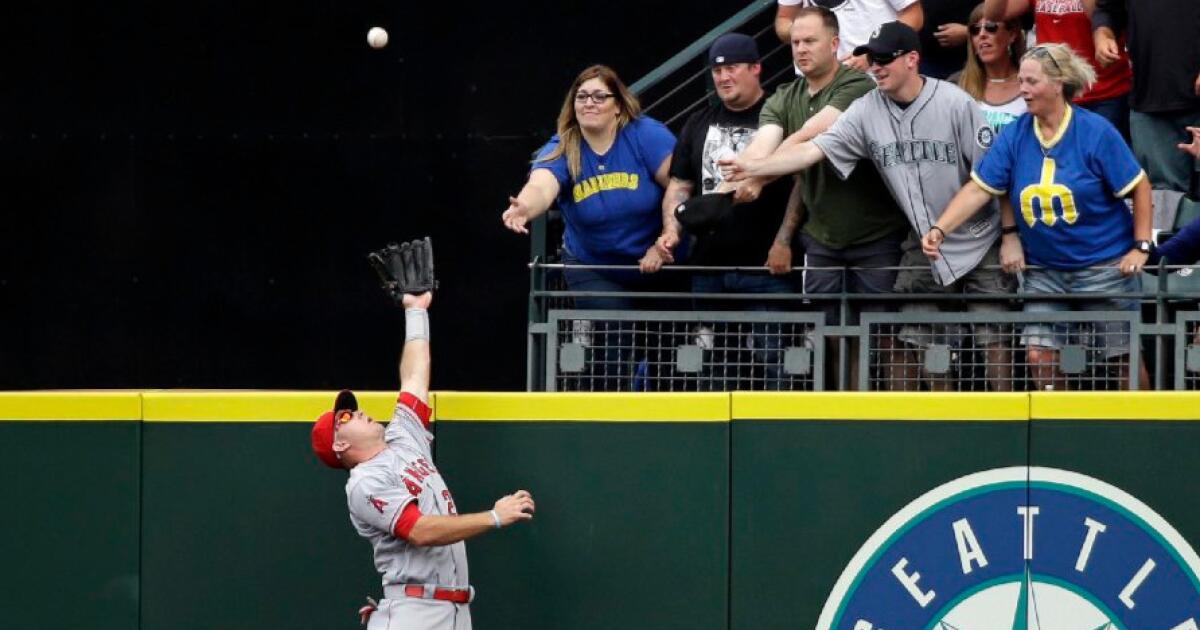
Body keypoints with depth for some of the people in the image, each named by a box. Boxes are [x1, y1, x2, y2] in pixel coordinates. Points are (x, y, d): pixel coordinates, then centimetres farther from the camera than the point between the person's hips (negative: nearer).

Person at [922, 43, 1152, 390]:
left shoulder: (1096, 132, -12)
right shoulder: (1015, 135, -1)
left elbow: (1139, 187, -6)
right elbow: (978, 189, -3)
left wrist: (1140, 247, -9)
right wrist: (939, 229, -16)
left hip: (1105, 266, -4)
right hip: (1044, 268, 4)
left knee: (1125, 357, 4)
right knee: (1039, 356, -7)